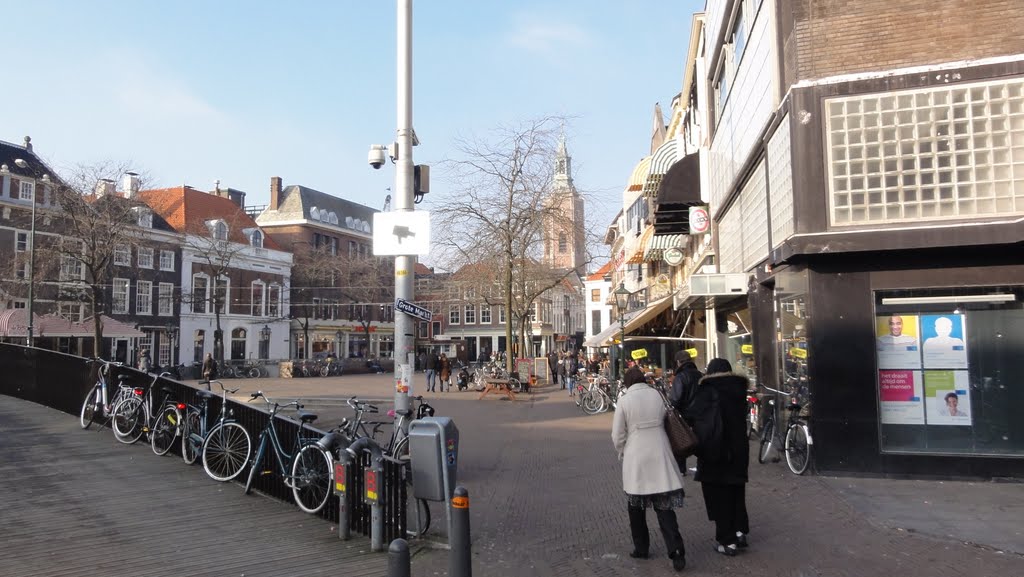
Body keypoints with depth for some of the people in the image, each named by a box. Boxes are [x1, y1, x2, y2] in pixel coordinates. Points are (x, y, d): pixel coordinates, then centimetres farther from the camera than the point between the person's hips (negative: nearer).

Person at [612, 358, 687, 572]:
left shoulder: (624, 401, -7)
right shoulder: (658, 395, 2)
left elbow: (618, 437, -3)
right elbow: (666, 422, 7)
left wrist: (623, 452, 15)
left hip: (635, 459, -2)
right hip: (660, 456, 2)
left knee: (636, 506, 15)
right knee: (664, 505, 4)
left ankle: (641, 548, 24)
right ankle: (676, 551, -7)